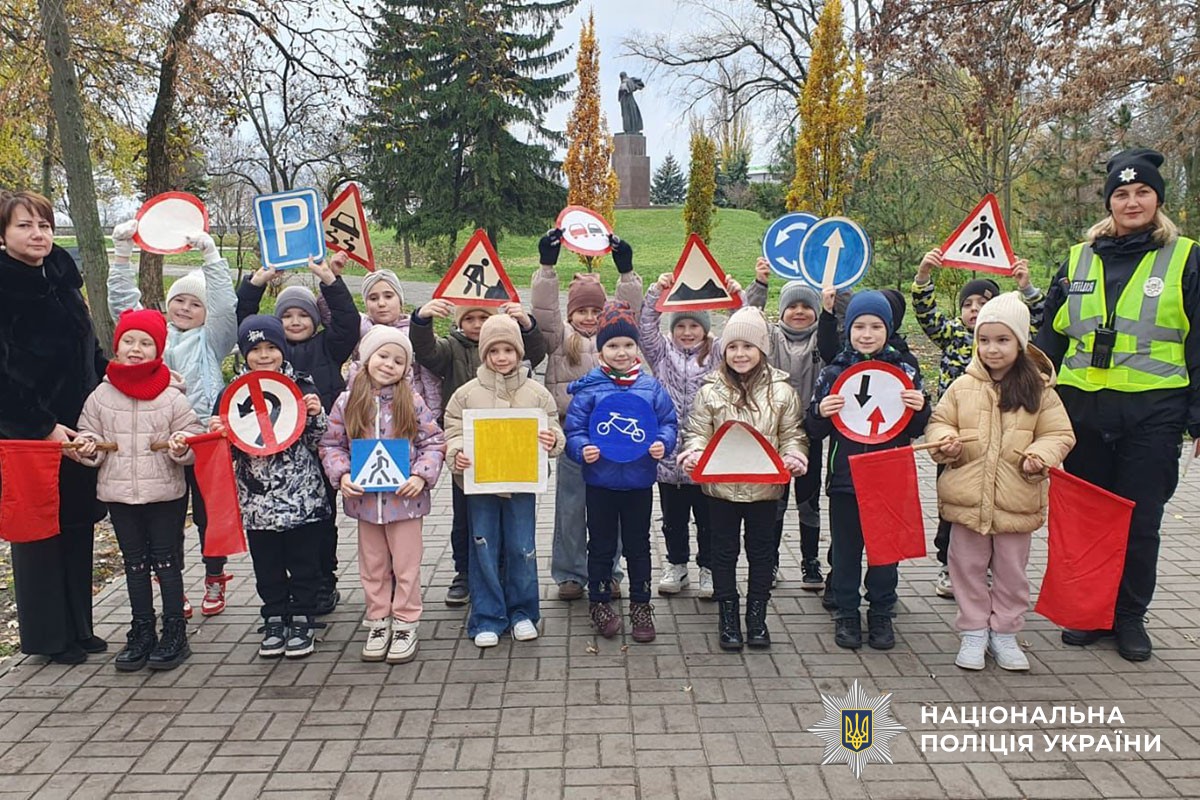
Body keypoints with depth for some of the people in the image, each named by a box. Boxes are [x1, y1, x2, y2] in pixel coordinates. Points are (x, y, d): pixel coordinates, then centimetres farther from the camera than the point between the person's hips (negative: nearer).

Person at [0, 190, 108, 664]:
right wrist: (43, 426, -18)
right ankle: (48, 636, 17)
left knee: (78, 528, 12)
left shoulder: (62, 280, 11)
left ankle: (78, 626, 24)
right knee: (39, 533, 4)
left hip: (77, 429, 7)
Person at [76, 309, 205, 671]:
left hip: (166, 494, -3)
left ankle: (174, 634, 14)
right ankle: (142, 634, 24)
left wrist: (181, 445, -23)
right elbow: (90, 434, 9)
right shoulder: (101, 395, 3)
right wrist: (88, 447, -12)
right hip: (118, 494, 3)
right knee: (134, 563, 13)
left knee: (166, 561, 5)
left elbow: (195, 435, -2)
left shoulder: (172, 396, -5)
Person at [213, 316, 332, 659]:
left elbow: (319, 439, 4)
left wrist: (317, 415, -14)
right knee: (267, 567, 13)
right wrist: (217, 432, -12)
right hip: (257, 501, 2)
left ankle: (302, 621, 23)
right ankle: (275, 621, 28)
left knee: (303, 564, 9)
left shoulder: (302, 388, -1)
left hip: (302, 498, -2)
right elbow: (229, 450, 8)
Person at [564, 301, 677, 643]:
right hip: (600, 480, -1)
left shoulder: (651, 388, -1)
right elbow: (574, 429, -7)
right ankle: (599, 602, 30)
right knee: (601, 545, 13)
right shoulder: (588, 388, -7)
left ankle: (641, 605, 30)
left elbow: (668, 423, 2)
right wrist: (582, 449, -25)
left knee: (638, 544, 15)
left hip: (639, 481, 2)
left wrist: (663, 444, -17)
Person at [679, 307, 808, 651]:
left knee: (761, 551, 13)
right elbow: (698, 432, 0)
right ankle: (728, 617, 24)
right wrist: (693, 453, -21)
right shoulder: (711, 391, -3)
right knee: (725, 551, 10)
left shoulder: (781, 390, -1)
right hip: (721, 487, 0)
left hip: (764, 487, 1)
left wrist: (794, 456, -17)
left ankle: (757, 616, 29)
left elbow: (792, 434, 2)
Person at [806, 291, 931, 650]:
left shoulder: (905, 373, 2)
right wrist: (820, 413, -17)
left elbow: (917, 430, 8)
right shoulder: (833, 373, 1)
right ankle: (846, 614, 23)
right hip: (844, 478, 0)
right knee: (846, 549, 9)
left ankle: (881, 614, 26)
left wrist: (920, 409, -12)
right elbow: (813, 431, 3)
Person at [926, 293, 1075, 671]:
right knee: (969, 567, 11)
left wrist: (1040, 456, -18)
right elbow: (938, 421, 7)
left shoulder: (1039, 390, -2)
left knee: (1011, 570, 12)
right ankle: (973, 632, 26)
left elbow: (1059, 434, 1)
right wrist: (945, 440, -13)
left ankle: (1004, 633, 29)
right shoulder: (962, 387, 0)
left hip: (1017, 500, -1)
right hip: (967, 497, 1)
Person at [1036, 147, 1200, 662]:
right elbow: (1050, 337, 12)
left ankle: (1130, 617, 22)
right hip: (1082, 408, 2)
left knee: (1139, 521, 6)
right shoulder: (1079, 259, 10)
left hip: (1153, 413, -2)